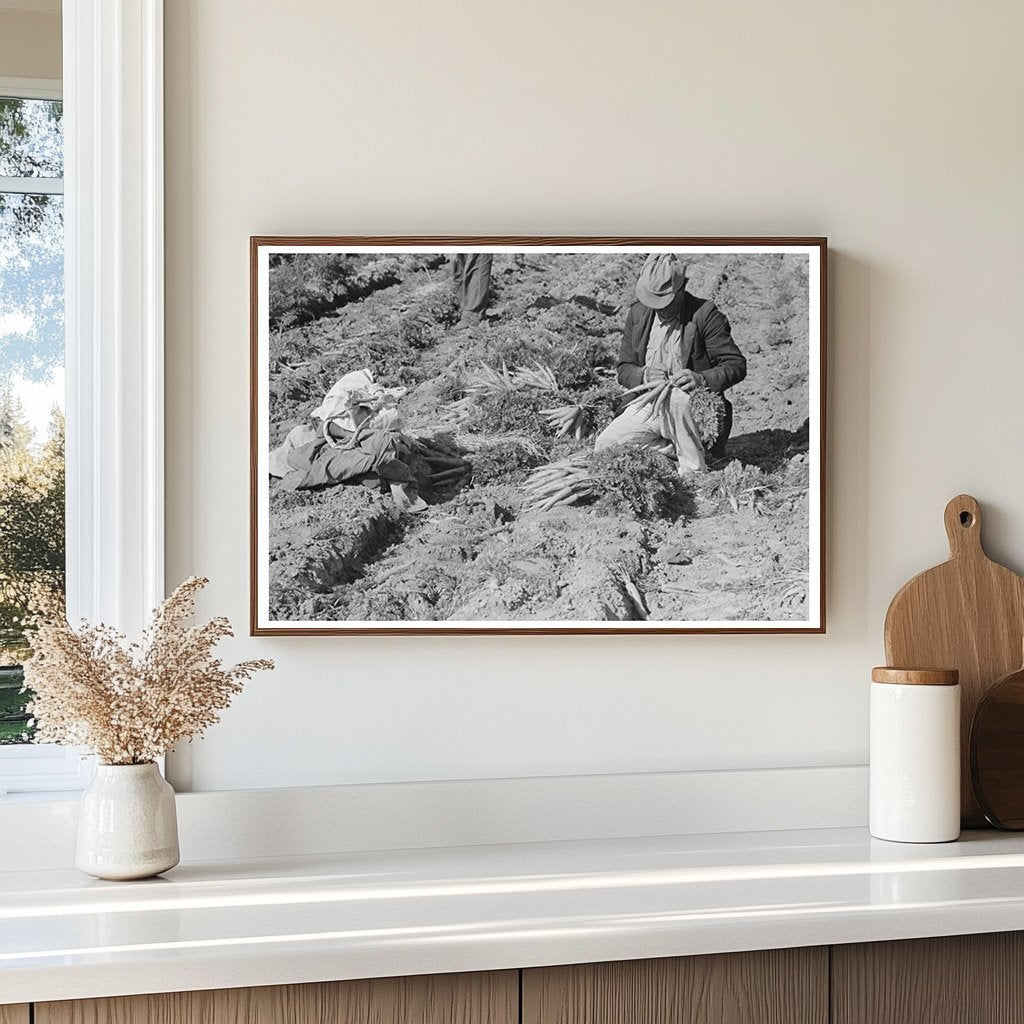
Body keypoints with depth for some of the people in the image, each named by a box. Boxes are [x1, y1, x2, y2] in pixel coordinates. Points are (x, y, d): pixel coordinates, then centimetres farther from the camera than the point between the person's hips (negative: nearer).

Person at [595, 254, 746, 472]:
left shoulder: (706, 315, -7)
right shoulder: (637, 314, 8)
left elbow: (736, 365, -9)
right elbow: (624, 369, 9)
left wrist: (702, 379, -28)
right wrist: (645, 375, -15)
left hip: (695, 406, -5)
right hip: (648, 407, 5)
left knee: (675, 399, -40)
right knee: (604, 446, -15)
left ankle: (695, 469, -21)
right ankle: (674, 450, -2)